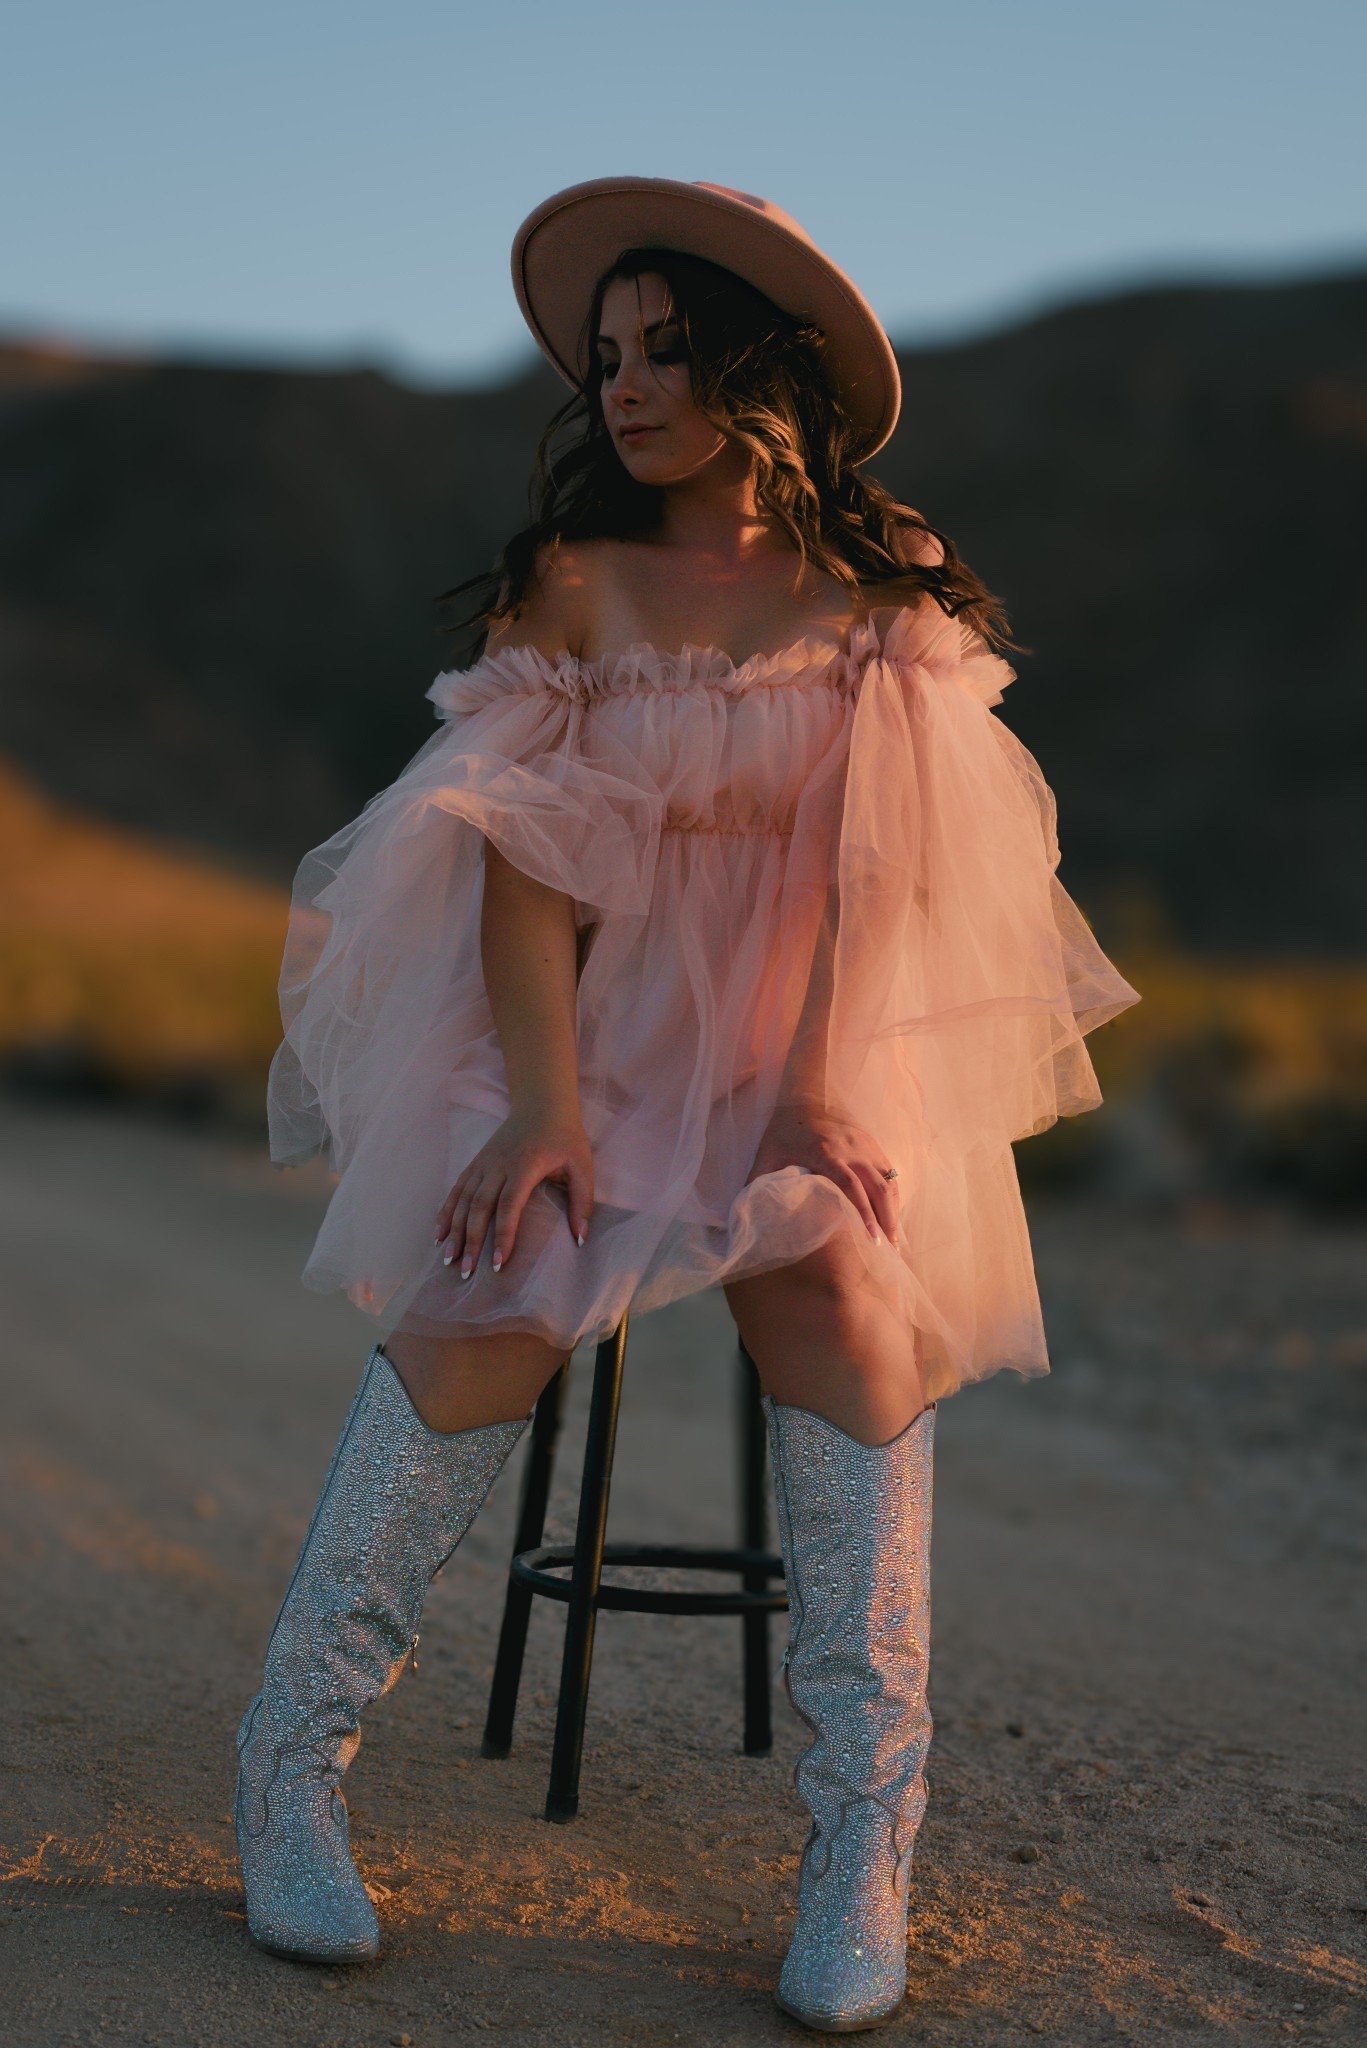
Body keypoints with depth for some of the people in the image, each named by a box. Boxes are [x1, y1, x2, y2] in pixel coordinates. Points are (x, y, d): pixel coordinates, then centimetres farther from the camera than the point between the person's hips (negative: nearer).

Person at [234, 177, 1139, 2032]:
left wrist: (819, 1082, -17)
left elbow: (886, 866, -3)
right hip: (577, 1025, 0)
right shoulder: (569, 588, 2)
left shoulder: (888, 593, 3)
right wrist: (546, 1105, -20)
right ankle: (292, 1760, -12)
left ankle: (864, 1835, -20)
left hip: (811, 1039, 1)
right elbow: (528, 858, -6)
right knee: (492, 1300, -27)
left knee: (838, 1292, -28)